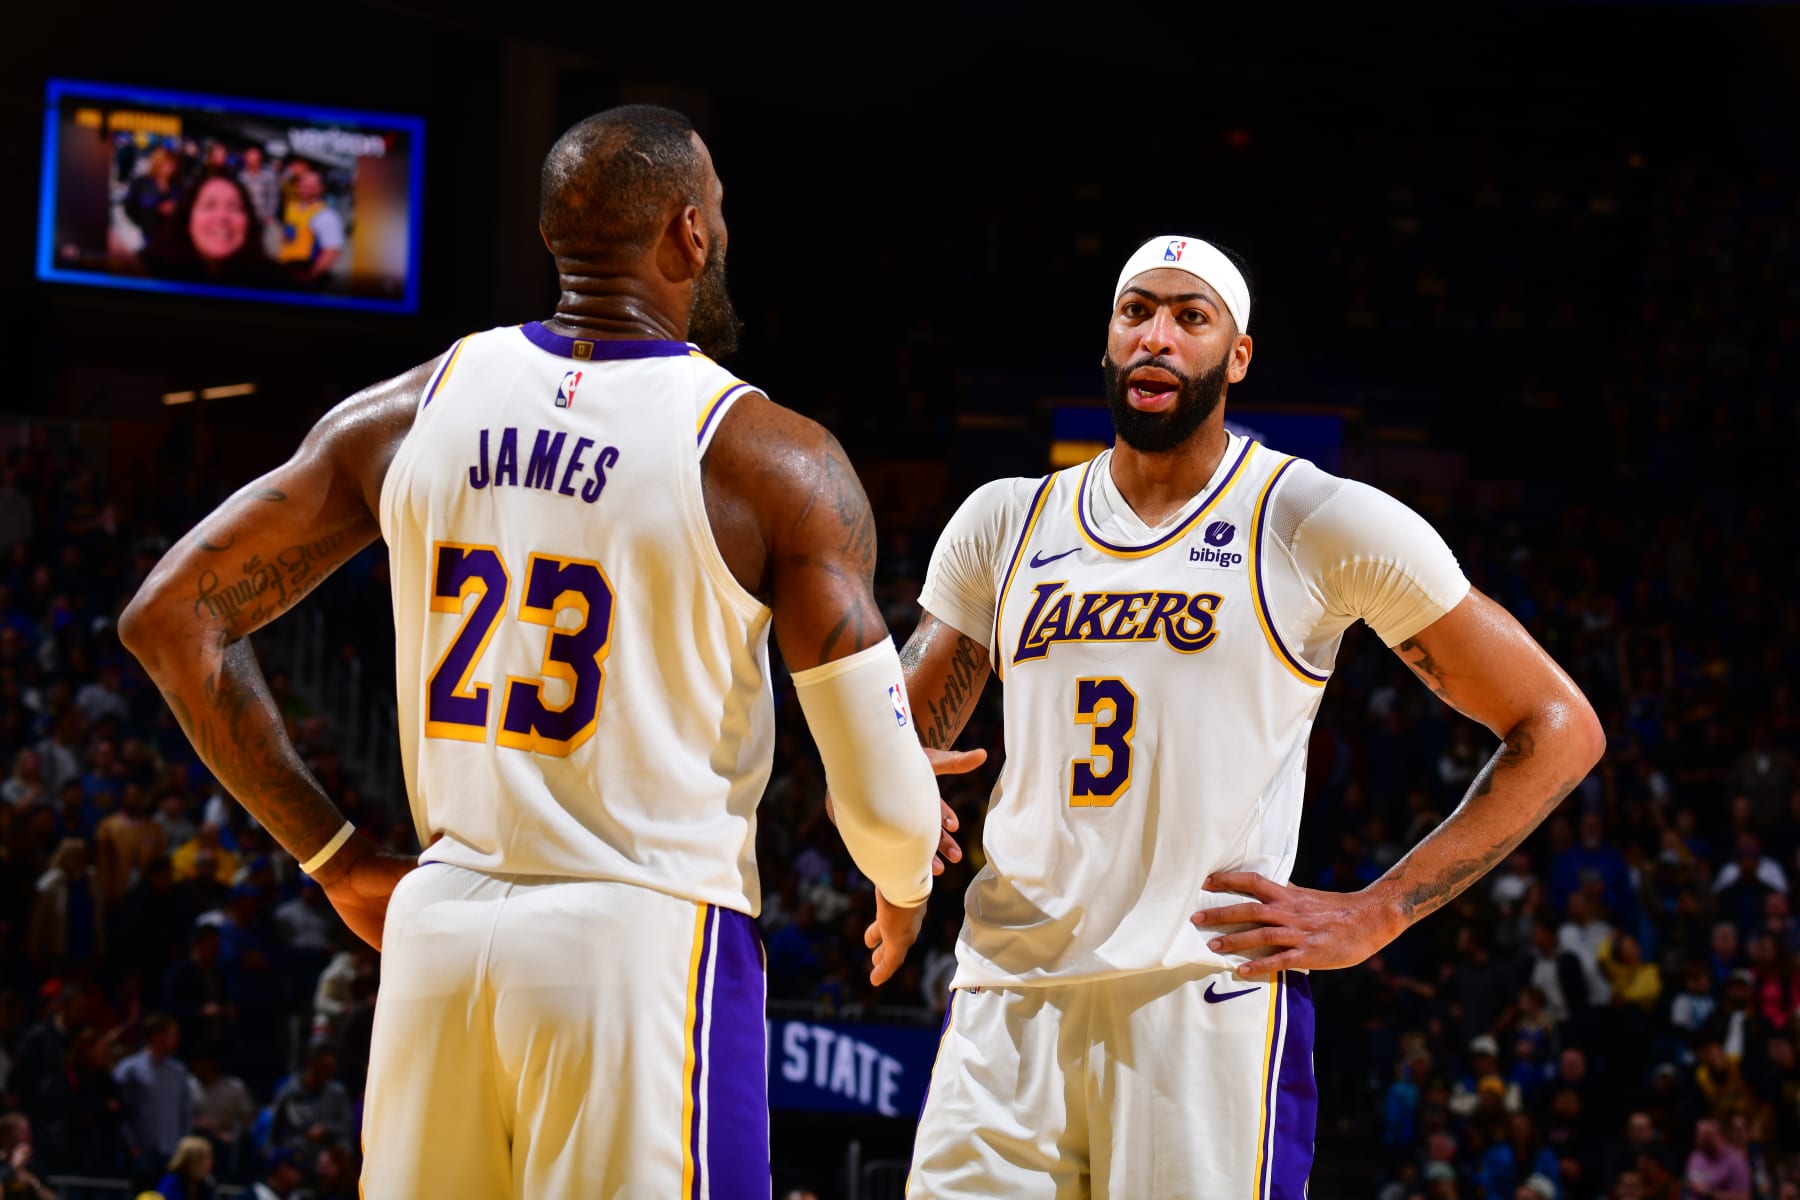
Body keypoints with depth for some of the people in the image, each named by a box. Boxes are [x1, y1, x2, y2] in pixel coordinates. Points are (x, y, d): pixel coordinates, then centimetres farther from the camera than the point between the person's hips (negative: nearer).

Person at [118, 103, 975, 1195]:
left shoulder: (411, 411, 6)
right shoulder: (776, 461, -7)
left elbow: (169, 618, 9)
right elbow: (884, 798, -8)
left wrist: (335, 857, 14)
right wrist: (904, 897, 16)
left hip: (438, 930, 5)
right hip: (646, 937, -5)